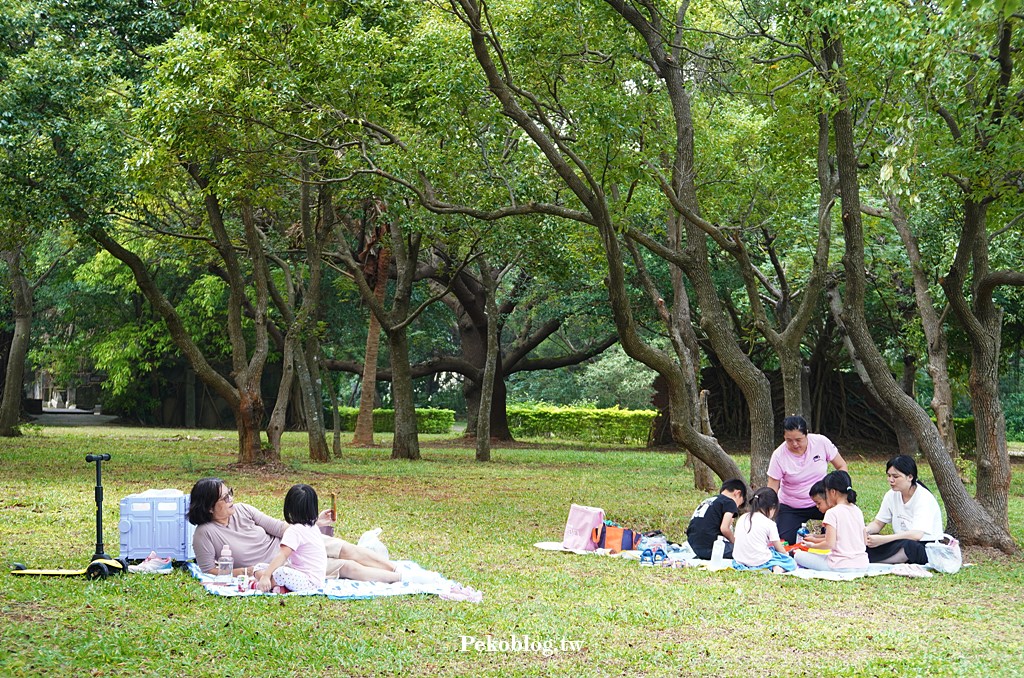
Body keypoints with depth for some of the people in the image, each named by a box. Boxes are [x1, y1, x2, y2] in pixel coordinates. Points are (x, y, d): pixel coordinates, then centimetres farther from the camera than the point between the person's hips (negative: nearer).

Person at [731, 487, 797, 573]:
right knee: (791, 562, 11)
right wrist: (786, 554, 23)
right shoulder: (770, 524, -7)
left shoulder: (742, 518, 7)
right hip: (760, 562, -6)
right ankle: (778, 567, -17)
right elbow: (779, 548, 2)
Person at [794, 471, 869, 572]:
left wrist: (813, 545, 6)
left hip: (841, 566, -7)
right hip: (862, 565, 7)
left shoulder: (832, 513, -11)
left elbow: (830, 544, -17)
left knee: (799, 556, 4)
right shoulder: (857, 511, 10)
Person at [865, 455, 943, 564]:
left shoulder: (924, 498, -18)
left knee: (908, 545, -40)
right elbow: (877, 523, 9)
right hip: (900, 544, 6)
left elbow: (916, 535, -29)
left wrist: (882, 539, -35)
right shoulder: (892, 495, 3)